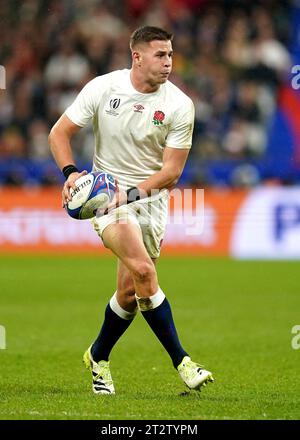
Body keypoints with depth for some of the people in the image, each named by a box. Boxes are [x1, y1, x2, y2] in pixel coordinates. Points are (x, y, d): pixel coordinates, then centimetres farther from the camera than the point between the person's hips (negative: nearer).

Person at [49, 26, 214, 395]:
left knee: (130, 292, 2)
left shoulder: (179, 105, -7)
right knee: (143, 271, -24)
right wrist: (70, 173, -16)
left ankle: (98, 357, 30)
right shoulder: (102, 88, -7)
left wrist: (132, 193, -21)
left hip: (151, 196, 2)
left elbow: (172, 171, -7)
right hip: (105, 190, -2)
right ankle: (181, 362, -19)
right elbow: (59, 133, 1)